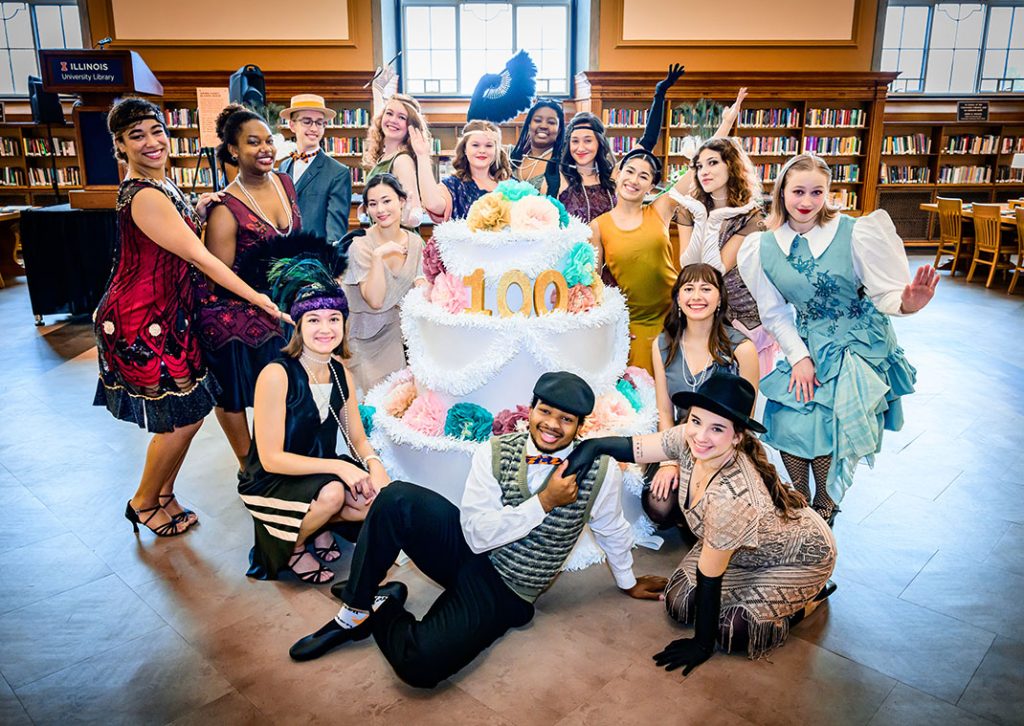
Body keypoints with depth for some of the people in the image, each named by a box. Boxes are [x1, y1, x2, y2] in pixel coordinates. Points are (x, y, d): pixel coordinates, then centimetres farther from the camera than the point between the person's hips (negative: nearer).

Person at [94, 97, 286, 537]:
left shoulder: (162, 185, 10)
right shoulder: (144, 196, -21)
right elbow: (200, 257, -21)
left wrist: (197, 214, -1)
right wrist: (257, 298, -18)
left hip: (168, 314, 9)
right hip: (143, 321, -9)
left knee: (189, 412, 13)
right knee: (183, 417, 1)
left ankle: (163, 495, 31)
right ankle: (143, 503, 23)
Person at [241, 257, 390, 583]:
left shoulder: (340, 372, -3)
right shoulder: (277, 375, -23)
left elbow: (357, 437, 4)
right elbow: (270, 458, -22)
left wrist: (373, 462, -19)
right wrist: (338, 466, -29)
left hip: (321, 471, 6)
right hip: (269, 481, -6)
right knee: (332, 492, -33)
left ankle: (319, 525, 13)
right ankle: (292, 547, 0)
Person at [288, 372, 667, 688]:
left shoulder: (600, 471, -11)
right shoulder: (495, 452, -8)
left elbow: (612, 531, 8)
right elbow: (478, 534, -14)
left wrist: (628, 581, 24)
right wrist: (544, 501, -20)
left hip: (503, 592, -2)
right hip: (465, 549, 3)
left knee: (419, 664, -30)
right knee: (397, 499, -28)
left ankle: (386, 615, 6)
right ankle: (354, 614, -9)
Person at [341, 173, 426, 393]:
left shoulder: (415, 242, -1)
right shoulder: (360, 246, -16)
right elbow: (375, 300, -24)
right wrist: (377, 256, -32)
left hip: (395, 334, 4)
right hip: (364, 340, -4)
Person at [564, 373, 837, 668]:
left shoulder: (730, 497, -42)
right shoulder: (690, 440, -25)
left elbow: (709, 575, -32)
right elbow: (634, 447, -14)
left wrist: (702, 644, -18)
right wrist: (592, 446, -34)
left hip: (801, 553, -6)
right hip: (747, 547, 6)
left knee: (733, 632, -13)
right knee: (679, 602, -1)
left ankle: (813, 594, 10)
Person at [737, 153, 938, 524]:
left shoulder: (854, 233, -14)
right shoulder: (765, 246, -4)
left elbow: (885, 293, -11)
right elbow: (774, 313, 2)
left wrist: (906, 303, -34)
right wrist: (798, 356, -7)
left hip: (859, 345, -3)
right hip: (806, 346, 3)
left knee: (830, 432, -12)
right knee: (786, 423, -8)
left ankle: (824, 509, 18)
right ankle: (799, 502, 21)